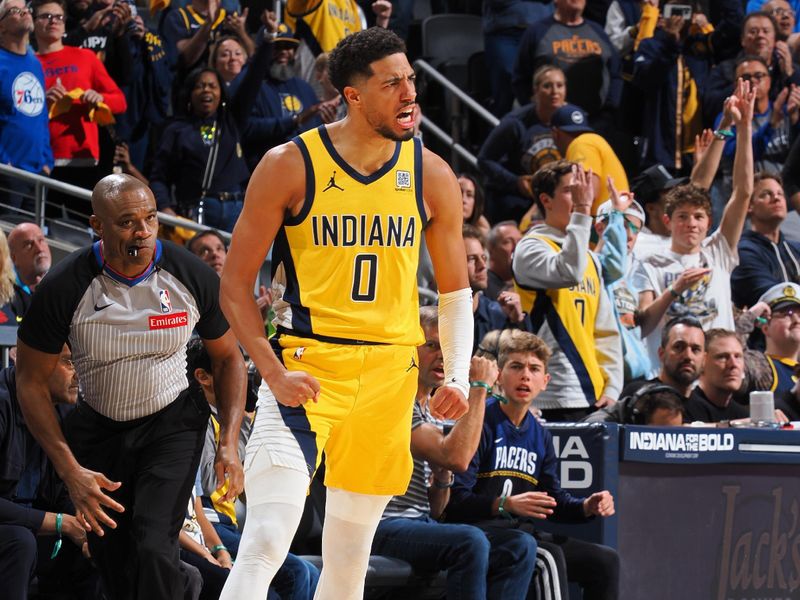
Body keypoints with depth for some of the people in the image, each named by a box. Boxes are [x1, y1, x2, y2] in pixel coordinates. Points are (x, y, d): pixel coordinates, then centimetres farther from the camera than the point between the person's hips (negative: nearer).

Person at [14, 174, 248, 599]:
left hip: (172, 424, -1)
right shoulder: (64, 288, -19)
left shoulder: (192, 276, -14)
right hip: (97, 430, 1)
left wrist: (229, 444, -9)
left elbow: (228, 358, 3)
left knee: (154, 548, -22)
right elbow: (32, 382, -9)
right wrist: (70, 471, -17)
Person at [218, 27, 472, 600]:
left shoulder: (432, 176, 3)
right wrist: (274, 373, -16)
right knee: (265, 546, -19)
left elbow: (455, 291, 14)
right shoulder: (289, 166, -7)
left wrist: (458, 376, -2)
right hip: (305, 368, -4)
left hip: (389, 375, 4)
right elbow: (235, 287, -4)